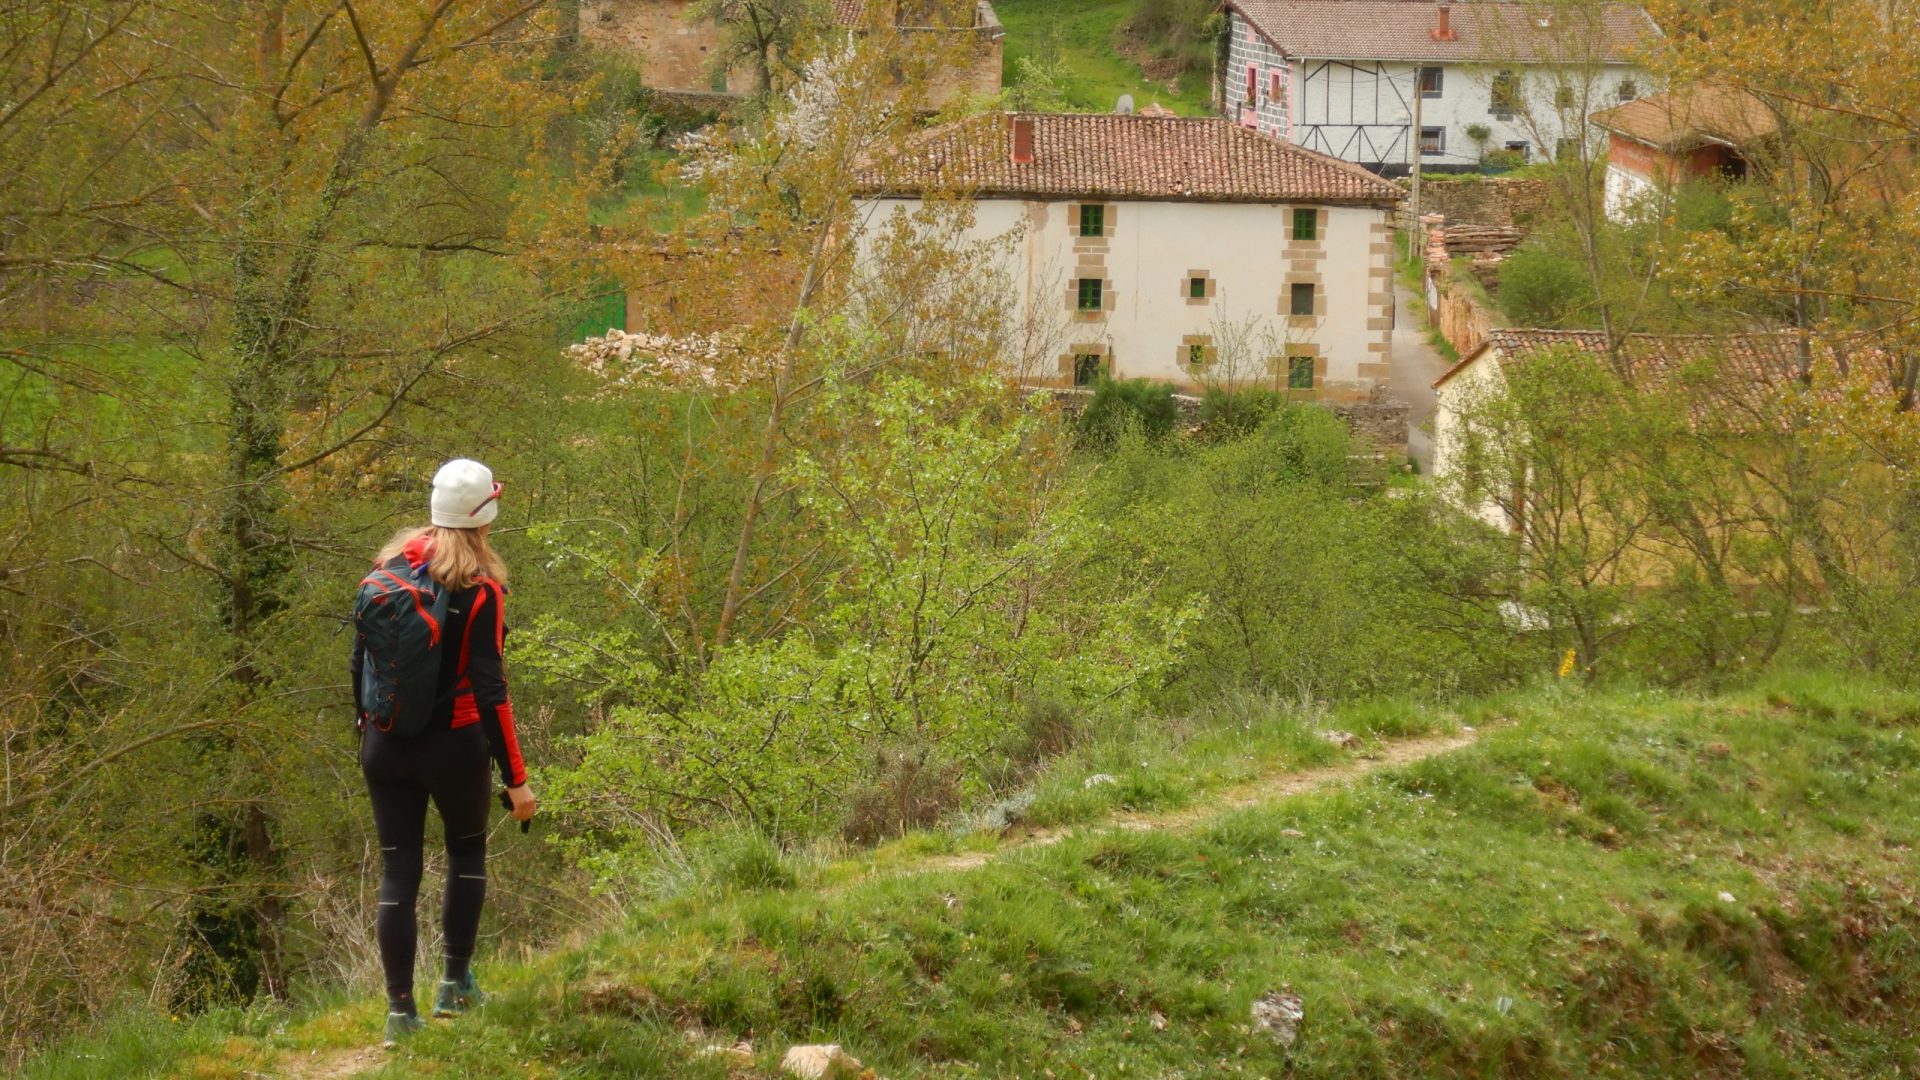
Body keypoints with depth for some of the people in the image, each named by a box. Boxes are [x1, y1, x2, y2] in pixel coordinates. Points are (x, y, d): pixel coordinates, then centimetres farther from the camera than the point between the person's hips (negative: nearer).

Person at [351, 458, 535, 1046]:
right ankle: (455, 983, 20)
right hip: (455, 745, -3)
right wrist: (515, 777, -13)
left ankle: (400, 1010, 4)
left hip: (386, 746, 3)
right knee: (467, 851, 22)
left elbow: (361, 658, 7)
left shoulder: (390, 564, 0)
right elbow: (489, 687, -16)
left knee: (397, 872, 7)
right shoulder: (480, 588, -14)